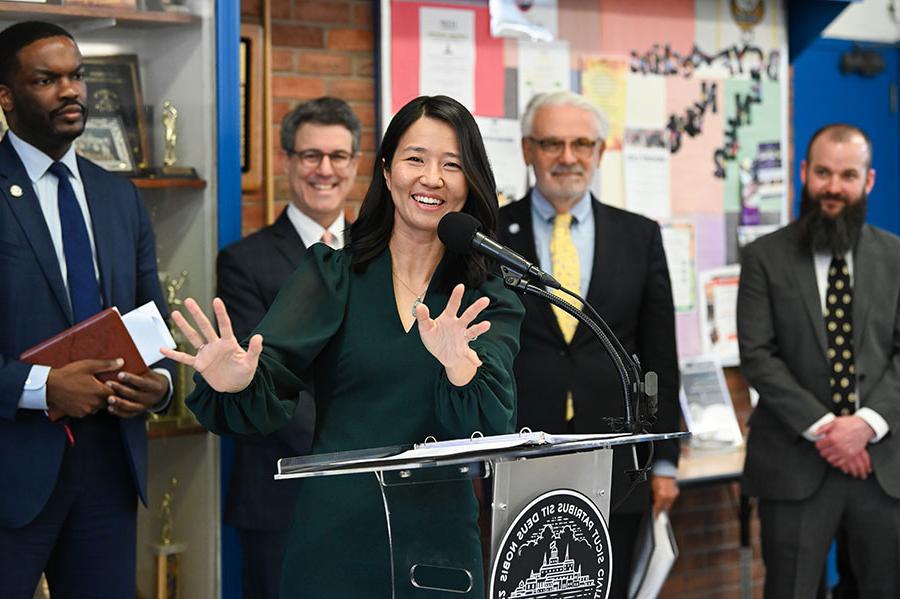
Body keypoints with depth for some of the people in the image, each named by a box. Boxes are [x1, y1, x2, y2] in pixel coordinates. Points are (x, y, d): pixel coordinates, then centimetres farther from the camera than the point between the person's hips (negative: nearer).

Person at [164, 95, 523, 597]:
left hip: (439, 547, 1)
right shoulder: (331, 274, 3)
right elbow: (276, 370, -11)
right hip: (334, 541, -1)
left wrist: (461, 365, -30)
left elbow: (492, 428, -10)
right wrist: (236, 384, -32)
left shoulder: (489, 304, 4)